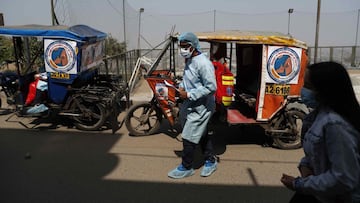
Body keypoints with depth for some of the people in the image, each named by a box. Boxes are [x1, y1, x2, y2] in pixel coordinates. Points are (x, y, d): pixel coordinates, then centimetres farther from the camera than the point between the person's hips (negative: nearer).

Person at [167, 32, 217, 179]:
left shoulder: (203, 63, -21)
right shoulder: (189, 61, 8)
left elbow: (211, 87, -25)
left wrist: (189, 94, -23)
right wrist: (181, 87, 3)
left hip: (200, 107, -9)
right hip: (191, 105, 9)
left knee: (188, 137, -2)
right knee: (202, 134, 19)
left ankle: (186, 168, 16)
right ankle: (211, 161, 35)